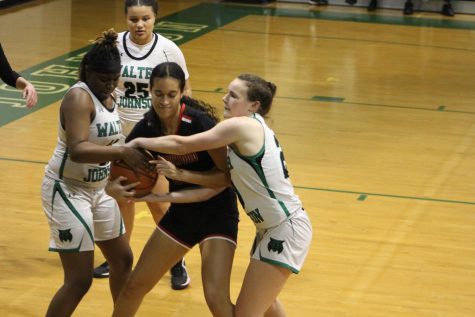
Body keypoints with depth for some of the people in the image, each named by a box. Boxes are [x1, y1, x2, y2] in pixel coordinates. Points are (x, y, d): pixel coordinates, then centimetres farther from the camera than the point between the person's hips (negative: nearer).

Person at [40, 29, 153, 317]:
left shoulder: (108, 97, 5)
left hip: (97, 190, 9)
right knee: (80, 280, -10)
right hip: (67, 190, -9)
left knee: (123, 259, 20)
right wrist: (122, 152, -43)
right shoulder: (79, 97, -22)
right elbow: (76, 150, -36)